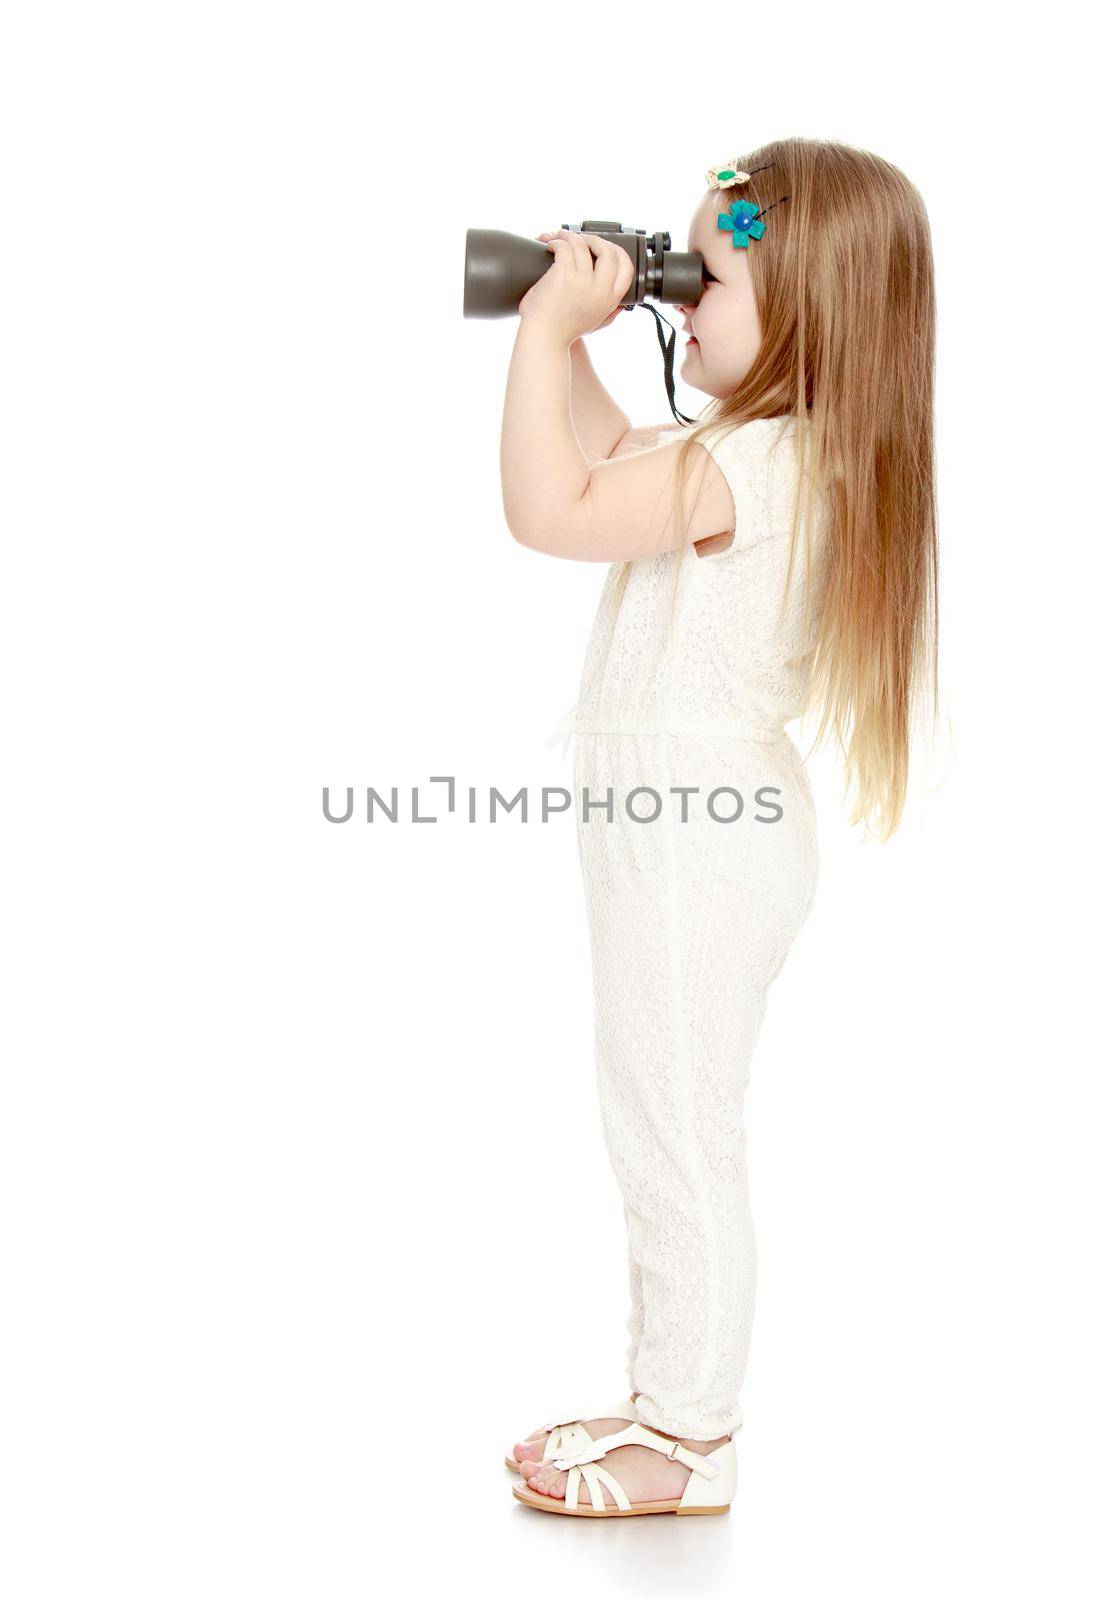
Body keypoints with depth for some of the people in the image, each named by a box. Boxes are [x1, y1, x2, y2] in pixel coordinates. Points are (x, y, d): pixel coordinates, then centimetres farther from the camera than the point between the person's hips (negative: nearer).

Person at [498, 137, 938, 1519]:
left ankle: (688, 1441, 13)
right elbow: (611, 464, 24)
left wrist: (551, 327, -20)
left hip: (695, 835, -11)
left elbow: (548, 509, -29)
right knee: (667, 1135, 18)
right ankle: (670, 1401, 31)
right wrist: (572, 337, 13)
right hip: (691, 821, 11)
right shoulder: (786, 450, 10)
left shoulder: (751, 463, -23)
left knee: (673, 1137, 0)